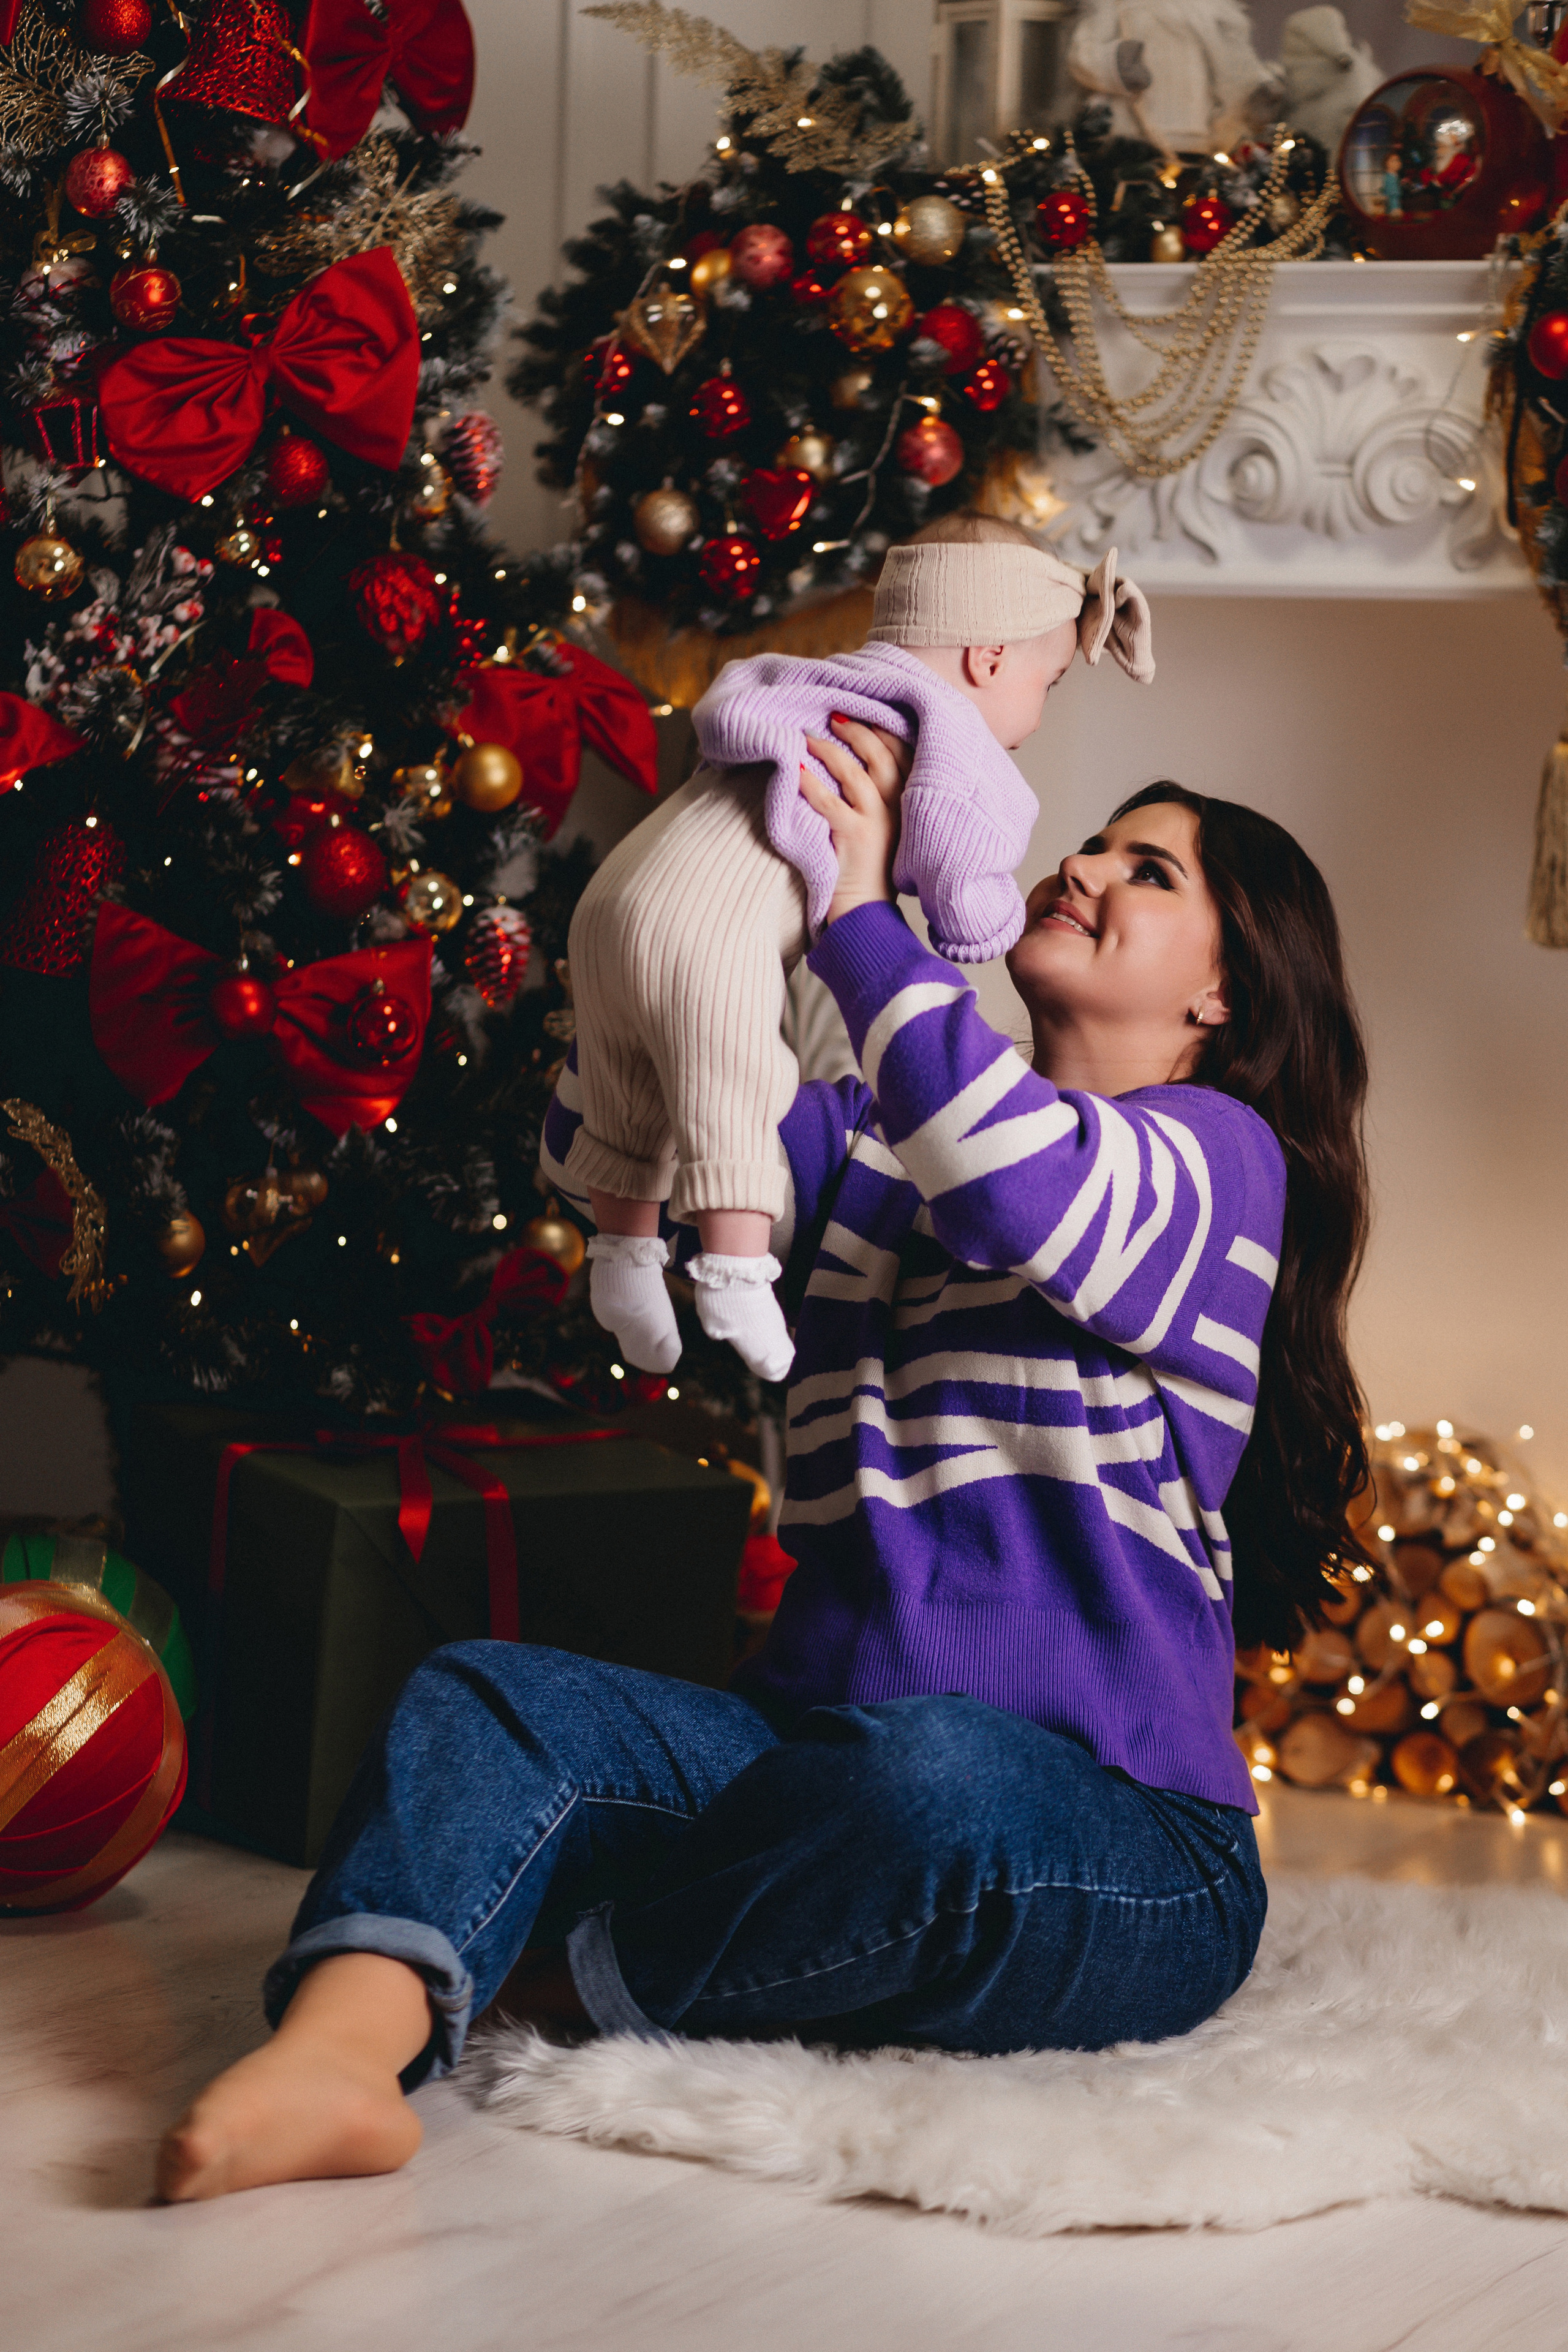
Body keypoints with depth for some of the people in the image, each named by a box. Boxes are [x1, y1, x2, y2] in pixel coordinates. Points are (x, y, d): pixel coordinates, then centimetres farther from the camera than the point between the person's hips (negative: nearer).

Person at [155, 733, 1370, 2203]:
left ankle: (588, 1976, -15)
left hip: (1122, 1856, -5)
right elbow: (600, 1146, 12)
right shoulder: (872, 1144, 20)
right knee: (484, 1699, -16)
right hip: (822, 1745, 6)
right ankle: (338, 2046, -43)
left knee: (928, 1771, -39)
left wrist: (860, 909, -16)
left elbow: (1027, 1190, -24)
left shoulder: (1220, 1155, -1)